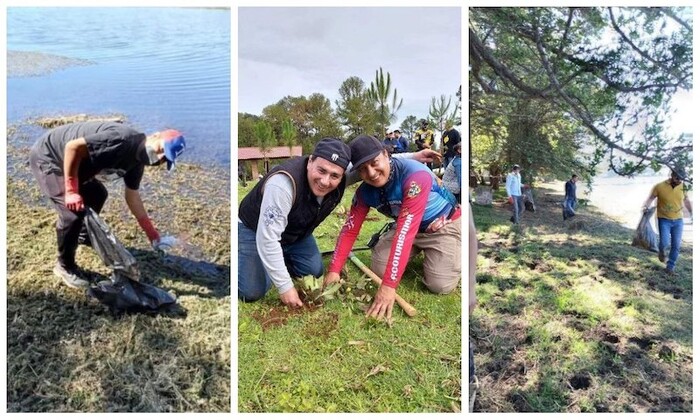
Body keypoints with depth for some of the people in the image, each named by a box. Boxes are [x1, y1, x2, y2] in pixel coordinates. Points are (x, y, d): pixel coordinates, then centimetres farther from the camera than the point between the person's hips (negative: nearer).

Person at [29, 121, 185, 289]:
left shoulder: (137, 160, -3)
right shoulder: (122, 139, -33)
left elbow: (132, 195, 6)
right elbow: (73, 146, -33)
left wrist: (153, 234, 5)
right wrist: (71, 191, -29)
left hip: (70, 162, 9)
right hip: (47, 156, -9)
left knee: (97, 195, 24)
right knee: (74, 212, -18)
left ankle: (84, 235, 50)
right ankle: (65, 266, 5)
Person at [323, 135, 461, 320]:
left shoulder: (415, 175, -37)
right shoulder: (365, 192, -15)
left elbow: (406, 230, -43)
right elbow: (350, 230, -10)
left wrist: (389, 285, -45)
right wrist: (334, 270, -20)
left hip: (444, 226, -5)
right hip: (411, 226, 6)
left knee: (440, 284, -19)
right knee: (379, 269, -7)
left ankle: (455, 252, 14)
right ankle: (420, 250, 22)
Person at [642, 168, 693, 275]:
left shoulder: (683, 187, -2)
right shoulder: (659, 186, -12)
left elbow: (686, 200, 14)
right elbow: (651, 198, -3)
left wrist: (692, 212, 14)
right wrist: (646, 206, -21)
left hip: (678, 220, 3)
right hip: (664, 220, -3)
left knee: (676, 246, 2)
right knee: (664, 242, -14)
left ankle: (670, 267, 16)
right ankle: (662, 251, 23)